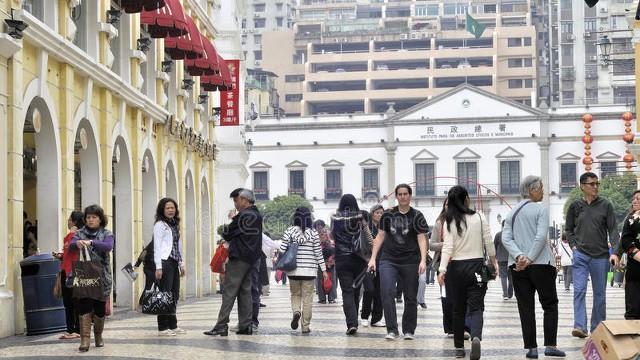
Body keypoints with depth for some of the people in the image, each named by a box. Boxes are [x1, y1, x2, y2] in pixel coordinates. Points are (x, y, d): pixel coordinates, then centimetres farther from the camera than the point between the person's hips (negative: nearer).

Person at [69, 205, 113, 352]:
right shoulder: (80, 233, 8)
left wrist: (91, 242, -31)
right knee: (84, 307, -10)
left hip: (101, 277, 0)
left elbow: (108, 246, -16)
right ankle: (85, 339, -12)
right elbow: (70, 245, -10)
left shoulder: (107, 234, 5)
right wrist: (77, 243, -34)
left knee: (100, 307, 7)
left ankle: (98, 336, 27)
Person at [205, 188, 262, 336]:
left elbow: (227, 235, -10)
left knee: (229, 291, -8)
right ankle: (245, 325, 10)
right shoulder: (257, 216, 13)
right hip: (252, 258, 9)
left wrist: (228, 224, 11)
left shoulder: (243, 216, -15)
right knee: (245, 291, 11)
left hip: (238, 258, -9)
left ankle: (221, 326, -11)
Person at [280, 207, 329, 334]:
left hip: (293, 271, 1)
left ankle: (296, 311, -12)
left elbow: (282, 250, -3)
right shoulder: (313, 233, -2)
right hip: (309, 271, -1)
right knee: (307, 298, 5)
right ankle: (305, 326, 5)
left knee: (295, 294, 17)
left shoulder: (289, 231, -2)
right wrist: (324, 269, 7)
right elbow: (318, 253, 0)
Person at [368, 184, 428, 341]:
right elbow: (380, 237, 10)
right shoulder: (388, 215, 7)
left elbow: (422, 239, -4)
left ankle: (408, 330, 19)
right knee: (387, 292, -15)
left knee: (411, 298, 5)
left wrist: (423, 260, -16)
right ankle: (392, 330, -12)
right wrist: (373, 258, 3)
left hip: (410, 261, -1)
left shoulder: (416, 216, 1)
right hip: (389, 260, 1)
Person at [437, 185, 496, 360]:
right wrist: (493, 262, 13)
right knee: (476, 306, -4)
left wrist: (442, 270, -15)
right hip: (477, 265, -1)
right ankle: (476, 337, -32)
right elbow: (488, 243, 1)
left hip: (456, 267, 1)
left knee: (458, 308, 11)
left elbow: (447, 247, -12)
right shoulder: (479, 217, -2)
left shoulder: (449, 222, -3)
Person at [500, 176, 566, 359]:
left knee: (525, 307, 5)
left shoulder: (512, 212, 11)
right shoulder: (540, 209, -5)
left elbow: (505, 238, 0)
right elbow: (541, 237, -15)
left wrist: (519, 256, -10)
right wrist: (529, 259, -13)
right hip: (541, 263, -4)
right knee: (550, 304, 4)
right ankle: (550, 345, -3)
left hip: (517, 266, 4)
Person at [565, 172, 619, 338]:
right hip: (580, 255, 0)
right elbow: (568, 229, 14)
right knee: (579, 290, -11)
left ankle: (597, 328, 16)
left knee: (600, 293, 7)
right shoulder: (575, 206, 4)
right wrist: (574, 245, 0)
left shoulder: (605, 205, 2)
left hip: (600, 256, 1)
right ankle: (579, 326, -14)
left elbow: (613, 229, 0)